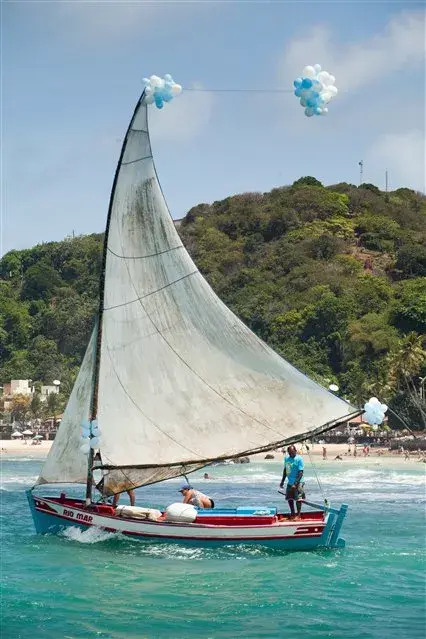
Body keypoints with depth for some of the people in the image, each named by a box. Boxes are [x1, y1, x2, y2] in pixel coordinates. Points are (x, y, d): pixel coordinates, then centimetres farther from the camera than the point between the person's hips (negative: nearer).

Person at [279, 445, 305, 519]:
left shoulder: (299, 459, -12)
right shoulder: (286, 458, 8)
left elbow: (301, 472, -17)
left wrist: (295, 484, -24)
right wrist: (282, 481, 18)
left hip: (298, 483, -7)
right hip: (290, 482, 7)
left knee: (298, 499, -7)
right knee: (289, 499, 12)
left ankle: (298, 515, -2)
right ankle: (292, 514, 23)